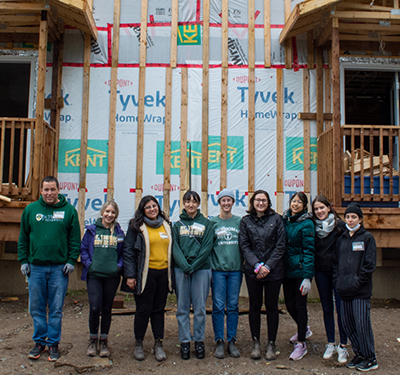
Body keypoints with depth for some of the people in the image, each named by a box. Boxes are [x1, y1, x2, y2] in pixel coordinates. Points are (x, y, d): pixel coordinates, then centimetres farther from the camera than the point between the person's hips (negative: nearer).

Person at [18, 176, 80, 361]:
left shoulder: (69, 210, 2)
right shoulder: (30, 210, 7)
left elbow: (75, 238, 4)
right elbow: (23, 238, 11)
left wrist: (71, 260, -4)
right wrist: (23, 260, 4)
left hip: (59, 268, -2)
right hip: (35, 267, 2)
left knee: (56, 309, 5)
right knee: (36, 308, 9)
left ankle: (53, 343, 17)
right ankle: (39, 342, 23)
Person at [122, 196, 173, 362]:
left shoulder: (166, 225, 13)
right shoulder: (136, 226, -1)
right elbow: (128, 251, -4)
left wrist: (171, 273, 11)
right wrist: (130, 275, -9)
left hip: (163, 273, 4)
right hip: (145, 273, -4)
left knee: (159, 309, 9)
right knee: (143, 309, 3)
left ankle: (158, 344, 19)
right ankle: (138, 344, 19)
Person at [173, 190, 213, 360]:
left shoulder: (206, 223, 5)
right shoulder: (178, 225, 9)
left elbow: (207, 247, -3)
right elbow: (175, 247, 0)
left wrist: (193, 266, -11)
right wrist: (185, 266, -14)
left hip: (201, 269, -1)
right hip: (181, 269, 1)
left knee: (200, 307, 3)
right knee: (182, 307, 4)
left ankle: (199, 340, 15)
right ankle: (185, 341, 13)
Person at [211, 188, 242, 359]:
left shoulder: (239, 221, 7)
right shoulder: (213, 222, 3)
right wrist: (209, 269, -4)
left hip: (235, 269, 1)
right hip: (218, 269, -1)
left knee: (233, 306, 6)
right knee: (218, 306, 0)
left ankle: (232, 341, 15)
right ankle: (219, 342, 10)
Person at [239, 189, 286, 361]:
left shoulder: (276, 219, 2)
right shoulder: (246, 221, 5)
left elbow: (280, 246, -2)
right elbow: (244, 246, 0)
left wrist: (268, 266, -11)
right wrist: (257, 265, -13)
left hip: (273, 270, -1)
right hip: (252, 271, 1)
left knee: (271, 306, 7)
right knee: (254, 306, 7)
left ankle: (271, 344, 18)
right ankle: (256, 342, 20)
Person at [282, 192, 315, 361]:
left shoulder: (306, 223, -9)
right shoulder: (284, 220, 6)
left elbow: (309, 251, -12)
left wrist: (307, 277, -17)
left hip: (300, 270, -5)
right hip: (286, 269, 6)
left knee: (300, 305, 1)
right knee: (289, 304, 14)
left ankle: (301, 344, 13)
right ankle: (304, 329, 41)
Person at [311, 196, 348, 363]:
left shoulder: (339, 225, -5)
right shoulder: (313, 226, 4)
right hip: (321, 272, 3)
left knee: (340, 308, -2)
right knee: (327, 309, 10)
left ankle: (343, 346, 9)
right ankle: (330, 344, 20)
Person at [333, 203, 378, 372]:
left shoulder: (367, 238, -1)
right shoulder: (341, 239, 15)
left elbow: (369, 264, -7)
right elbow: (336, 262, 20)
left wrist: (357, 281, -12)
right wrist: (337, 280, 7)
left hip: (361, 290, -6)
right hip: (345, 290, 6)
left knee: (362, 323, -6)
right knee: (347, 323, 9)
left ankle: (370, 359, 7)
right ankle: (359, 354, 23)